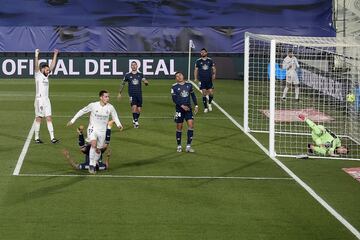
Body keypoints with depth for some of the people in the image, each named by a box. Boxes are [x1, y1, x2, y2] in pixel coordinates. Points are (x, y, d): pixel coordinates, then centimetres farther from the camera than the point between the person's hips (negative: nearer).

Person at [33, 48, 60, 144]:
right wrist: (36, 55, -27)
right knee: (38, 118, -1)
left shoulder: (46, 75, 14)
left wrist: (55, 55, 15)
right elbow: (36, 65, -17)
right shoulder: (38, 75, -3)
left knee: (49, 118, 1)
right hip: (39, 99, -6)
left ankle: (52, 137, -4)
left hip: (46, 99, 7)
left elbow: (52, 65, 17)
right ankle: (37, 138, 5)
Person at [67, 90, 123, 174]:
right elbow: (82, 111, -1)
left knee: (98, 150, 9)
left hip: (102, 131, 3)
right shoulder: (93, 105, -13)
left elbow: (114, 116, 10)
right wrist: (73, 120, 1)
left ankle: (94, 165, 30)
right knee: (94, 144, -27)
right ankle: (91, 165, -18)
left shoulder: (110, 107, -6)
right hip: (92, 129, -3)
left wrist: (118, 124, -8)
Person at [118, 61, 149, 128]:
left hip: (139, 94, 2)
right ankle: (136, 121, -14)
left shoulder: (140, 75, 6)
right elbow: (123, 84, 12)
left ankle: (135, 120, 28)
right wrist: (119, 93, 13)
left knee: (139, 110, 5)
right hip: (132, 94, -2)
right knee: (134, 107, -20)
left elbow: (146, 82, -1)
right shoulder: (127, 75, 2)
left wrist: (146, 82, -26)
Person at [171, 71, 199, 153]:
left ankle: (188, 146, -2)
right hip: (179, 109, -3)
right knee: (179, 127, 4)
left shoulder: (189, 85, 5)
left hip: (188, 108, 3)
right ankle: (179, 146, 19)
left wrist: (196, 105, 6)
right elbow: (174, 99, -10)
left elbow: (193, 95, 13)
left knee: (191, 125, -9)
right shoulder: (174, 87, -5)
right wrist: (182, 106, -19)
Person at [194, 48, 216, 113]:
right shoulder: (198, 61, 3)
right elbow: (196, 70, 6)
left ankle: (209, 103, 24)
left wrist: (214, 74, -8)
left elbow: (214, 68, 9)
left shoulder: (210, 60, 5)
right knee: (204, 94, -2)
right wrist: (195, 78, -3)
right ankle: (205, 107, 9)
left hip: (209, 80, 1)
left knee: (211, 93, -4)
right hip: (202, 80, -1)